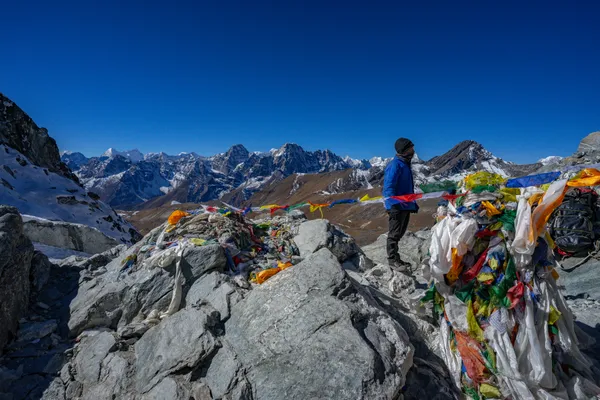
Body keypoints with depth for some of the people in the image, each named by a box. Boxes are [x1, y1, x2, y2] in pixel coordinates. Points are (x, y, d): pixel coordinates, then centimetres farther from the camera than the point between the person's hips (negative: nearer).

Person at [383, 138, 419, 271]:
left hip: (406, 205, 10)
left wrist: (413, 203, 24)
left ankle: (395, 258, 25)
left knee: (399, 233, 15)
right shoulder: (395, 165, -13)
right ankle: (392, 260, 5)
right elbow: (388, 186, -20)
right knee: (394, 234, -3)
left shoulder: (405, 164, 18)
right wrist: (394, 203, -29)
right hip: (397, 206, -10)